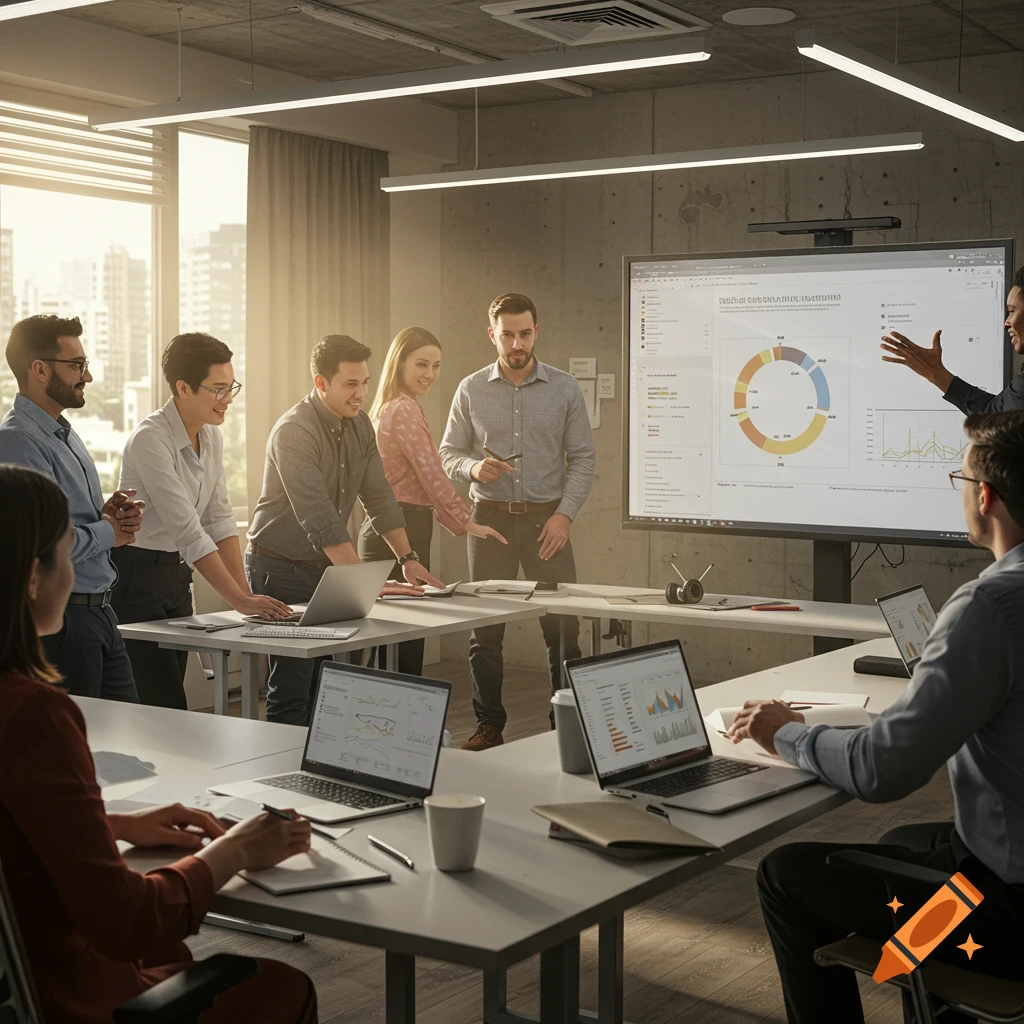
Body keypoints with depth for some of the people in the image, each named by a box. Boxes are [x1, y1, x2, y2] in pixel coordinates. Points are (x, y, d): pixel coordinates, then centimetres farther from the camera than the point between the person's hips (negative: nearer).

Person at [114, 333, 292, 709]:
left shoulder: (211, 437, 4)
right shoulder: (151, 440, -21)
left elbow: (219, 519, 5)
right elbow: (188, 530, -25)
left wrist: (247, 594, -3)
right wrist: (239, 600, -27)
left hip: (176, 573, 8)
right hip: (135, 576, -8)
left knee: (170, 699, 10)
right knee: (162, 708, -7)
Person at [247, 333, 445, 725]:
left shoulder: (360, 425, 5)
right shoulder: (294, 432, -21)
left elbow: (378, 498, 9)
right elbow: (320, 520, -27)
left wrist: (408, 558, 0)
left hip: (326, 567, 8)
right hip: (281, 569, -8)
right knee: (291, 690, -8)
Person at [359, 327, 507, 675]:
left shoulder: (387, 408, 17)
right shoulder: (405, 410, -13)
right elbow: (432, 476, -16)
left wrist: (456, 521, 22)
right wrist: (467, 523, -8)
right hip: (402, 531, -10)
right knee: (407, 634, -7)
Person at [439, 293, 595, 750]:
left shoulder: (565, 388, 1)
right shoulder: (471, 390, 4)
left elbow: (583, 459, 2)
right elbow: (449, 454, 8)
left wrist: (564, 515, -9)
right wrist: (474, 467, -14)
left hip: (546, 518, -1)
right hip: (490, 516, 1)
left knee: (563, 626, -3)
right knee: (485, 627, 4)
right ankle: (488, 726, 15)